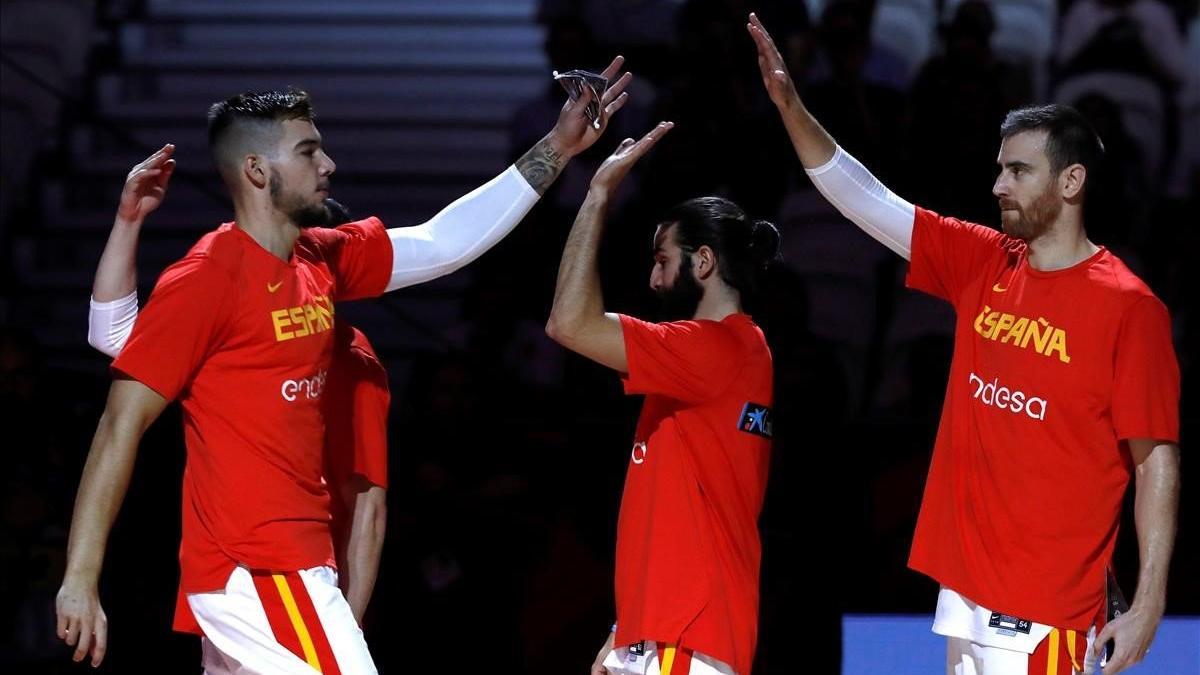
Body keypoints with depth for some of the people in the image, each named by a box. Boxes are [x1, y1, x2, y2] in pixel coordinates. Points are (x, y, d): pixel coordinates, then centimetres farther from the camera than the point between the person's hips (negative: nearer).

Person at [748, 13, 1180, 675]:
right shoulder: (981, 265, 10)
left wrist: (1148, 602, -15)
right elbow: (865, 199, 10)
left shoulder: (1127, 306, -9)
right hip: (963, 588, 7)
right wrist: (790, 105, -1)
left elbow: (1157, 458, -10)